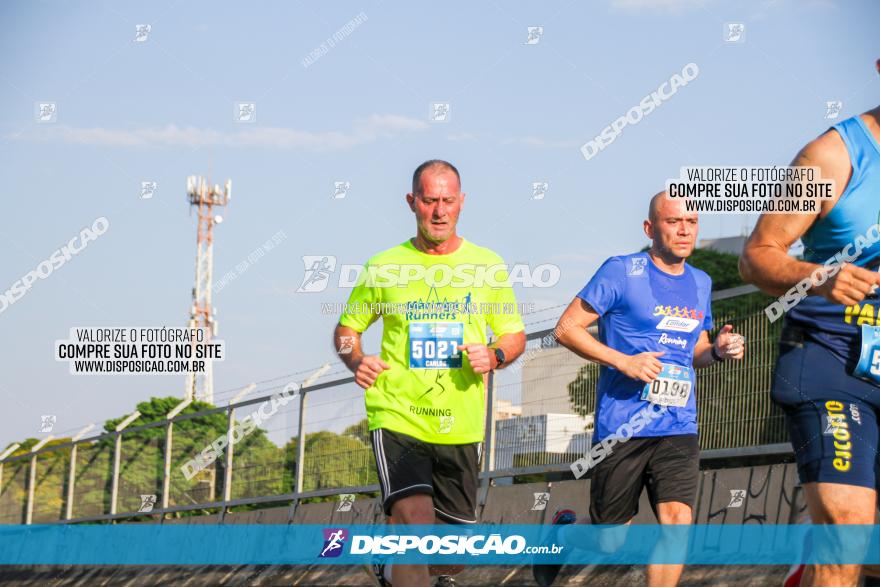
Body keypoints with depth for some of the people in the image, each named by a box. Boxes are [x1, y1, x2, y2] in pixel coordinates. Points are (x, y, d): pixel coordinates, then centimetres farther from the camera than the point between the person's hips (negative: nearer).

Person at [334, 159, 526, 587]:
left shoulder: (487, 266, 6)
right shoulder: (384, 267, 2)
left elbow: (515, 336, 12)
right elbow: (346, 328, 12)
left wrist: (494, 356, -10)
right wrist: (355, 361, -9)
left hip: (460, 427, 3)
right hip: (397, 418, -3)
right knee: (414, 519, -26)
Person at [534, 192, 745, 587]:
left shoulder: (701, 284, 13)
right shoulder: (621, 272, -6)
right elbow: (567, 328, -6)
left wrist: (717, 350, 2)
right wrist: (624, 361, -16)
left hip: (679, 427, 4)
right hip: (620, 429, -4)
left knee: (678, 521, -14)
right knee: (610, 539, 6)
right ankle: (563, 531, 39)